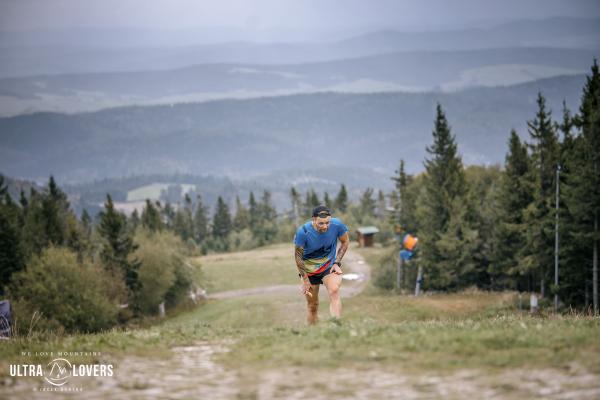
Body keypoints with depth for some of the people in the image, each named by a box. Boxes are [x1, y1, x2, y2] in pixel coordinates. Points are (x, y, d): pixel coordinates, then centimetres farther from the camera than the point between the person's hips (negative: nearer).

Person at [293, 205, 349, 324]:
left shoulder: (337, 225, -19)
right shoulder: (303, 232, -24)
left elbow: (345, 242, 3)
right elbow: (298, 257, -11)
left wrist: (337, 263, -6)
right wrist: (305, 280, -9)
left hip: (329, 265, 0)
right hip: (309, 269, 0)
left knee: (334, 291, -28)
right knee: (312, 307, 5)